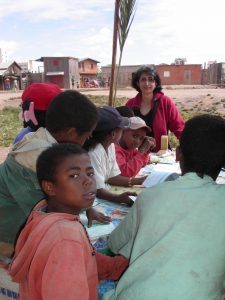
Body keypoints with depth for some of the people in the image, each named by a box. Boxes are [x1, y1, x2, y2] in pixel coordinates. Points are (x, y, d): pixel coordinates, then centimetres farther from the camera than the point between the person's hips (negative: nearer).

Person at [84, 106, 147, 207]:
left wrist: (139, 181, -1)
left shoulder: (110, 145, 1)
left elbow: (112, 177, 5)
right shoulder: (94, 153, -25)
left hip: (104, 193, 8)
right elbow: (97, 190, -26)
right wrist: (118, 198, -43)